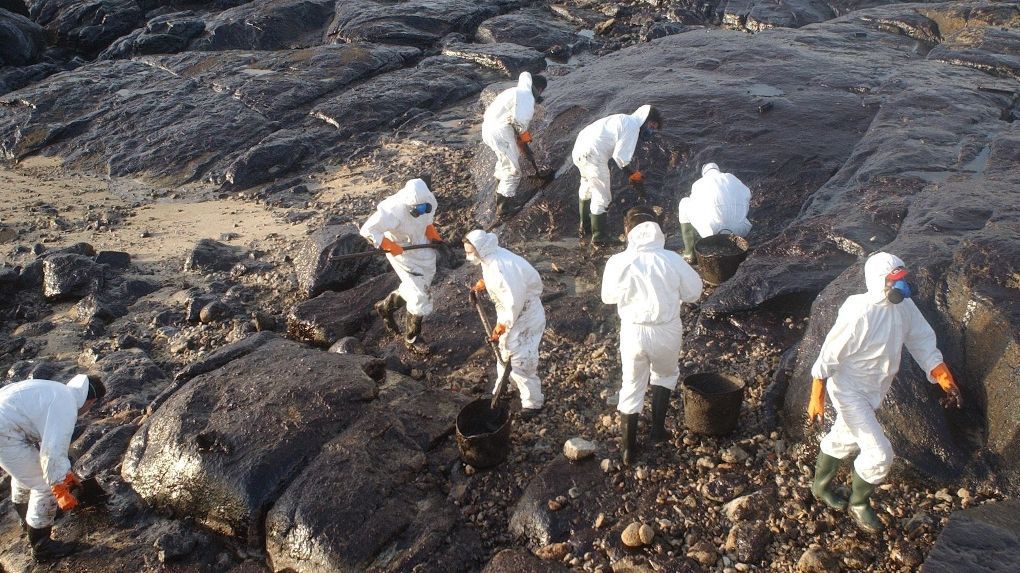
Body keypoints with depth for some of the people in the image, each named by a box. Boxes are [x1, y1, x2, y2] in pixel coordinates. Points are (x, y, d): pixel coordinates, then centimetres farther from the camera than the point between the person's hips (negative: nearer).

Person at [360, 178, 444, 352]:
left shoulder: (429, 201, -17)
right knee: (419, 297, -6)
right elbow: (367, 230, -27)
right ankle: (412, 339, 14)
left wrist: (433, 235, -6)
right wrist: (391, 247, -27)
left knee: (413, 288, 22)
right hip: (402, 251, -6)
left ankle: (386, 306, 49)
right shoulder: (393, 211, -35)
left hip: (422, 246, 7)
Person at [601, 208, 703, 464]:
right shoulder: (672, 260, -14)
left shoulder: (618, 262, -13)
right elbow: (693, 292, -2)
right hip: (667, 330, 0)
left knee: (632, 386, 18)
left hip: (633, 331, 0)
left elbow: (608, 296, 2)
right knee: (665, 375, 30)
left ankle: (629, 448, 23)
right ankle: (657, 429, 33)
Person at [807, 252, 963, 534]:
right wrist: (817, 397, -21)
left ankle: (820, 486, 50)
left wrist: (946, 381, -7)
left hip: (874, 390, 8)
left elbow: (923, 341, 2)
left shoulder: (904, 306, -8)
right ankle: (859, 503, 21)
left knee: (843, 439, 27)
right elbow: (829, 356, -25)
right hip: (850, 391, -8)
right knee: (879, 454, -7)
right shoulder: (859, 314, -31)